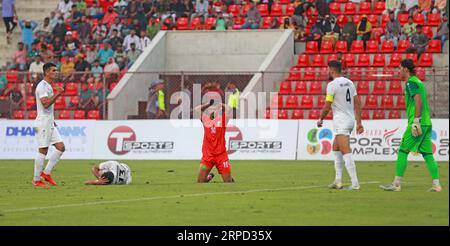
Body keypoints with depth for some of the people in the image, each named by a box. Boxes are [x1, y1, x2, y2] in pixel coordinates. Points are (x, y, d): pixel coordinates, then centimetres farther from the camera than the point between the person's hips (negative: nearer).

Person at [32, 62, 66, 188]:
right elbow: (45, 104, -26)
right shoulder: (42, 86, -14)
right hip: (43, 123, -10)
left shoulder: (48, 86, 18)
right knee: (43, 151, -6)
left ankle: (46, 173, 11)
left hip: (50, 123, 10)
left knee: (61, 147, 5)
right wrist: (57, 94, -21)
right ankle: (36, 180, 0)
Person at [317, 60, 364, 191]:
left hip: (341, 121, -9)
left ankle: (355, 184, -21)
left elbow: (327, 107, -11)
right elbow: (357, 103, 11)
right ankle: (338, 181, 19)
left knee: (346, 152, -13)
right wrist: (359, 122, 13)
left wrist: (320, 120, 6)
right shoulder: (349, 82, 12)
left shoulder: (332, 85, -12)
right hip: (350, 120, 9)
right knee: (336, 148, 20)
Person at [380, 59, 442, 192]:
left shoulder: (411, 83, -8)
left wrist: (416, 121, -22)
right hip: (427, 123, 9)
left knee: (403, 152, -4)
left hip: (418, 123, -9)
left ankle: (396, 184, -3)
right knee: (427, 154, 7)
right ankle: (436, 184, 2)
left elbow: (418, 101, -20)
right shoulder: (418, 82, 20)